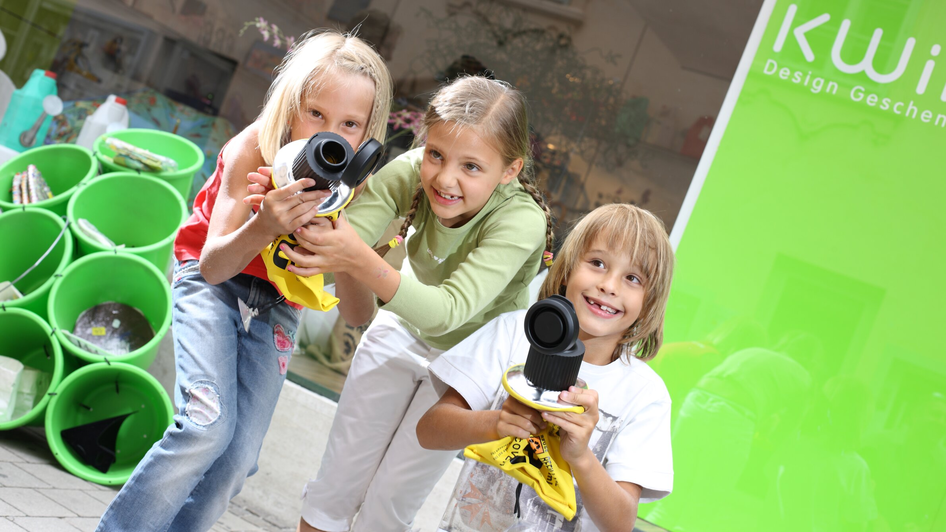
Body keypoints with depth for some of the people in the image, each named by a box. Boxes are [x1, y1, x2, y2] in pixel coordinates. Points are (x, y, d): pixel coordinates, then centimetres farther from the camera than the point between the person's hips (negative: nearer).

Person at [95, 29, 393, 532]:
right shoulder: (252, 149, -27)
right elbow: (212, 267, -32)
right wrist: (263, 228, -51)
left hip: (277, 304, 3)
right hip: (211, 282, -3)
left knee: (239, 457, -6)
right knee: (208, 426, -22)